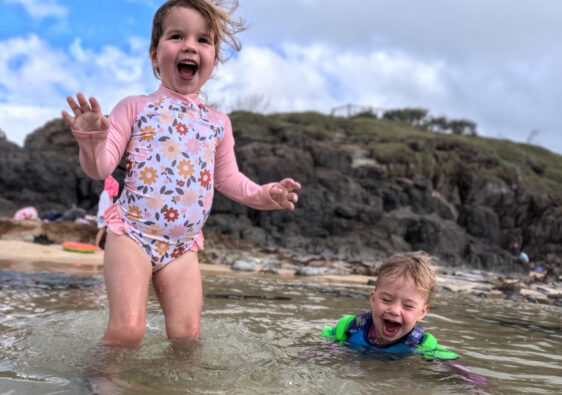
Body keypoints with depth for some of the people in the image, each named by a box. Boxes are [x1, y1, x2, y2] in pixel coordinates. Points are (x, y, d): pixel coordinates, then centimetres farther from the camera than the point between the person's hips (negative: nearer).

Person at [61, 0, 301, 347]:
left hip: (183, 246, 4)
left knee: (187, 334, 0)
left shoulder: (218, 123, 10)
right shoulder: (136, 107, 0)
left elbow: (228, 179, 17)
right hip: (132, 234, -3)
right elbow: (102, 167, -4)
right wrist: (92, 141, -25)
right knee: (128, 328, -13)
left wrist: (265, 194, 1)